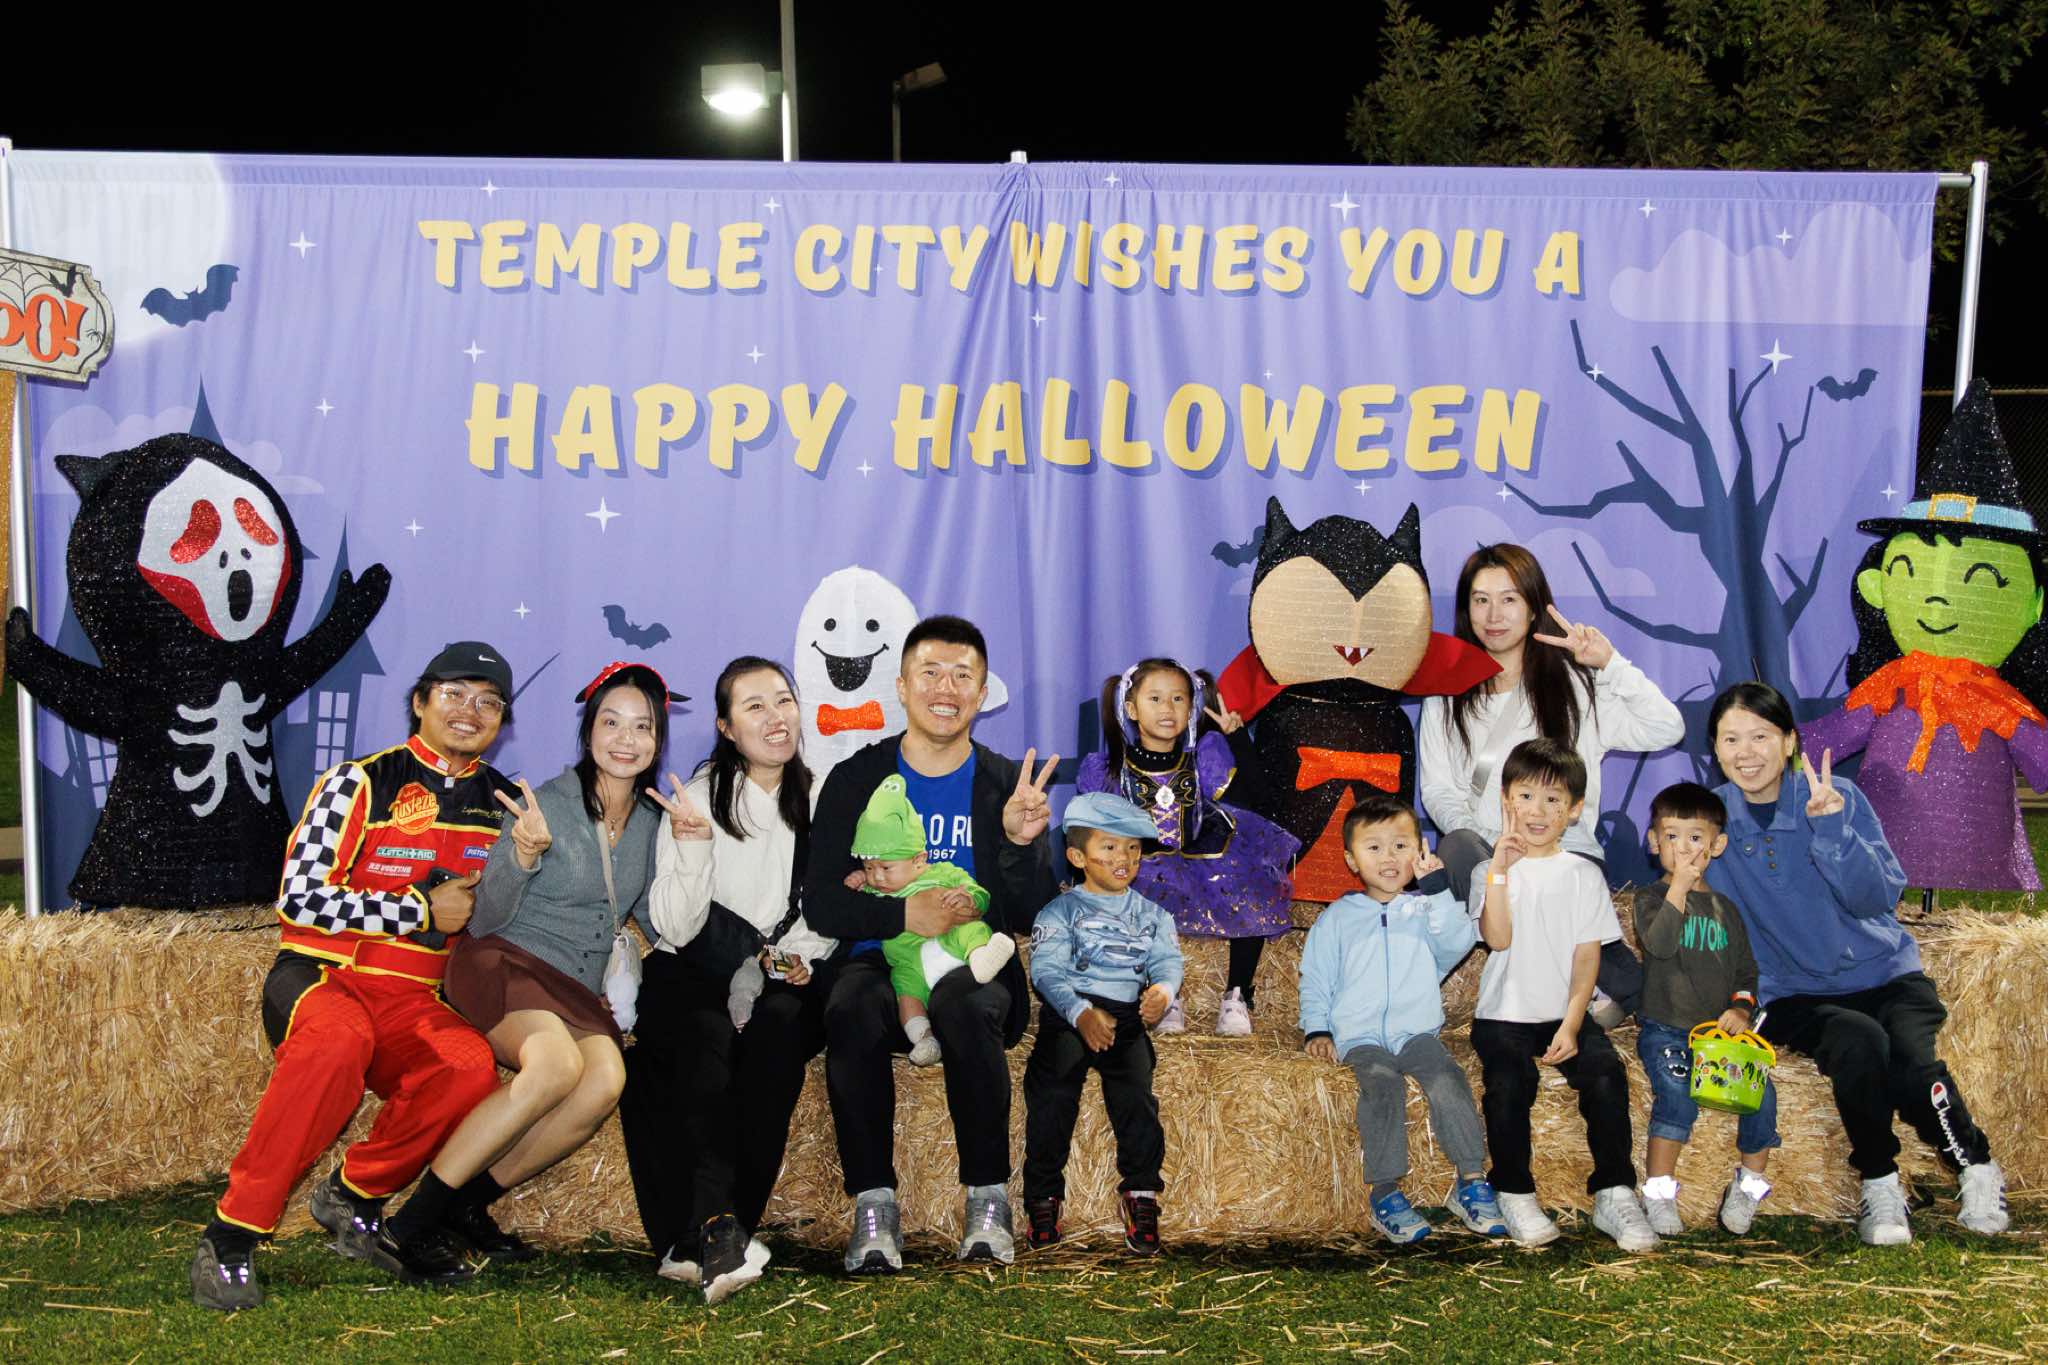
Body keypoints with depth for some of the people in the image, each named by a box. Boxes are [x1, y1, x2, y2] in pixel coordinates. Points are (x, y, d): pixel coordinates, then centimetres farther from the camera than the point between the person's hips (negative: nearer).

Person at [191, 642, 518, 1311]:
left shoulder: (501, 805, 12)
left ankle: (354, 1195, -5)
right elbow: (300, 898, -10)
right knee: (339, 1038, -39)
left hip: (410, 998, 4)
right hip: (319, 976, -4)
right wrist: (423, 910, -10)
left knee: (470, 1065, -30)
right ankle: (231, 1236, -27)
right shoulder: (360, 782, -3)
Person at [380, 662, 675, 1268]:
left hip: (576, 991, 5)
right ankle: (409, 1220, -24)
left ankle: (470, 1200, -12)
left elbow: (663, 925, 15)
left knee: (608, 1077, -29)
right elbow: (484, 921, -7)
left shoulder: (651, 824, 10)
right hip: (503, 964, -5)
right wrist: (524, 855, -25)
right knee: (558, 1062, -36)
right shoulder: (544, 805, -6)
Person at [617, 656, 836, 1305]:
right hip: (689, 978, -2)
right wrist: (693, 845, -25)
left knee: (779, 1024, -32)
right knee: (704, 1041, -34)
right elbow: (675, 927, -11)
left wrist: (798, 957, -6)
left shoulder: (818, 799, 6)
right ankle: (714, 1228, -35)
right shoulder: (701, 797, -3)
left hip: (785, 979, 2)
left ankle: (716, 1233, -28)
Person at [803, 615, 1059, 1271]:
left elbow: (1030, 917, -1)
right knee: (851, 1010, -35)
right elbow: (820, 903, -2)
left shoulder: (1010, 785, 5)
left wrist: (1022, 842, -20)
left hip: (978, 969, 0)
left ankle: (988, 1199, -20)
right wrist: (903, 914, -19)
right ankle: (873, 1205, -22)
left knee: (965, 1004, -36)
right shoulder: (855, 780, 6)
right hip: (882, 963, 0)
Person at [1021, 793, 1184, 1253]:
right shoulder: (1060, 912, 8)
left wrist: (1162, 990, -19)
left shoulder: (1152, 915, 20)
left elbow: (1167, 962, 7)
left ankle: (1141, 1194, -13)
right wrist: (1083, 1013, -23)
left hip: (1127, 1018, 2)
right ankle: (1043, 1196, -14)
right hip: (1068, 1015, -2)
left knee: (1135, 1093, -23)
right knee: (1052, 1091, -24)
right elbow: (1048, 971, -5)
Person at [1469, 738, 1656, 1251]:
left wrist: (1570, 1025, -10)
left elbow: (1587, 957, 2)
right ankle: (1515, 1195, -11)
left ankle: (1614, 1194, -13)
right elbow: (1498, 938, -13)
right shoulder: (1493, 870, 3)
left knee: (1605, 1074, -24)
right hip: (1504, 1016, -2)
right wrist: (1500, 871, -22)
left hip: (1565, 1015, 2)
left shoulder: (1584, 875, 7)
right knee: (1508, 1084, -28)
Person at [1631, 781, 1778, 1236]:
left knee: (1759, 1092, -17)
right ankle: (1659, 1192, -15)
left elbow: (1746, 969, 18)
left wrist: (1741, 1008, -1)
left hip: (1719, 1029, 4)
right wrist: (1679, 887, -23)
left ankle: (1750, 1182, 5)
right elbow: (1659, 943, -20)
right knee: (1677, 1096, -28)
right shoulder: (1651, 898, 1)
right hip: (1665, 1031, -4)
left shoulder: (1724, 908, 15)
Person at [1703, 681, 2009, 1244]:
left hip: (1884, 973, 0)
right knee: (1860, 1043, -32)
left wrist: (1830, 827, -24)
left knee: (1912, 1058, -29)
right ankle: (1879, 1184, -13)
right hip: (1793, 993, 0)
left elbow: (1879, 897, -12)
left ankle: (1977, 1169, -3)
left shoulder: (1839, 798, -2)